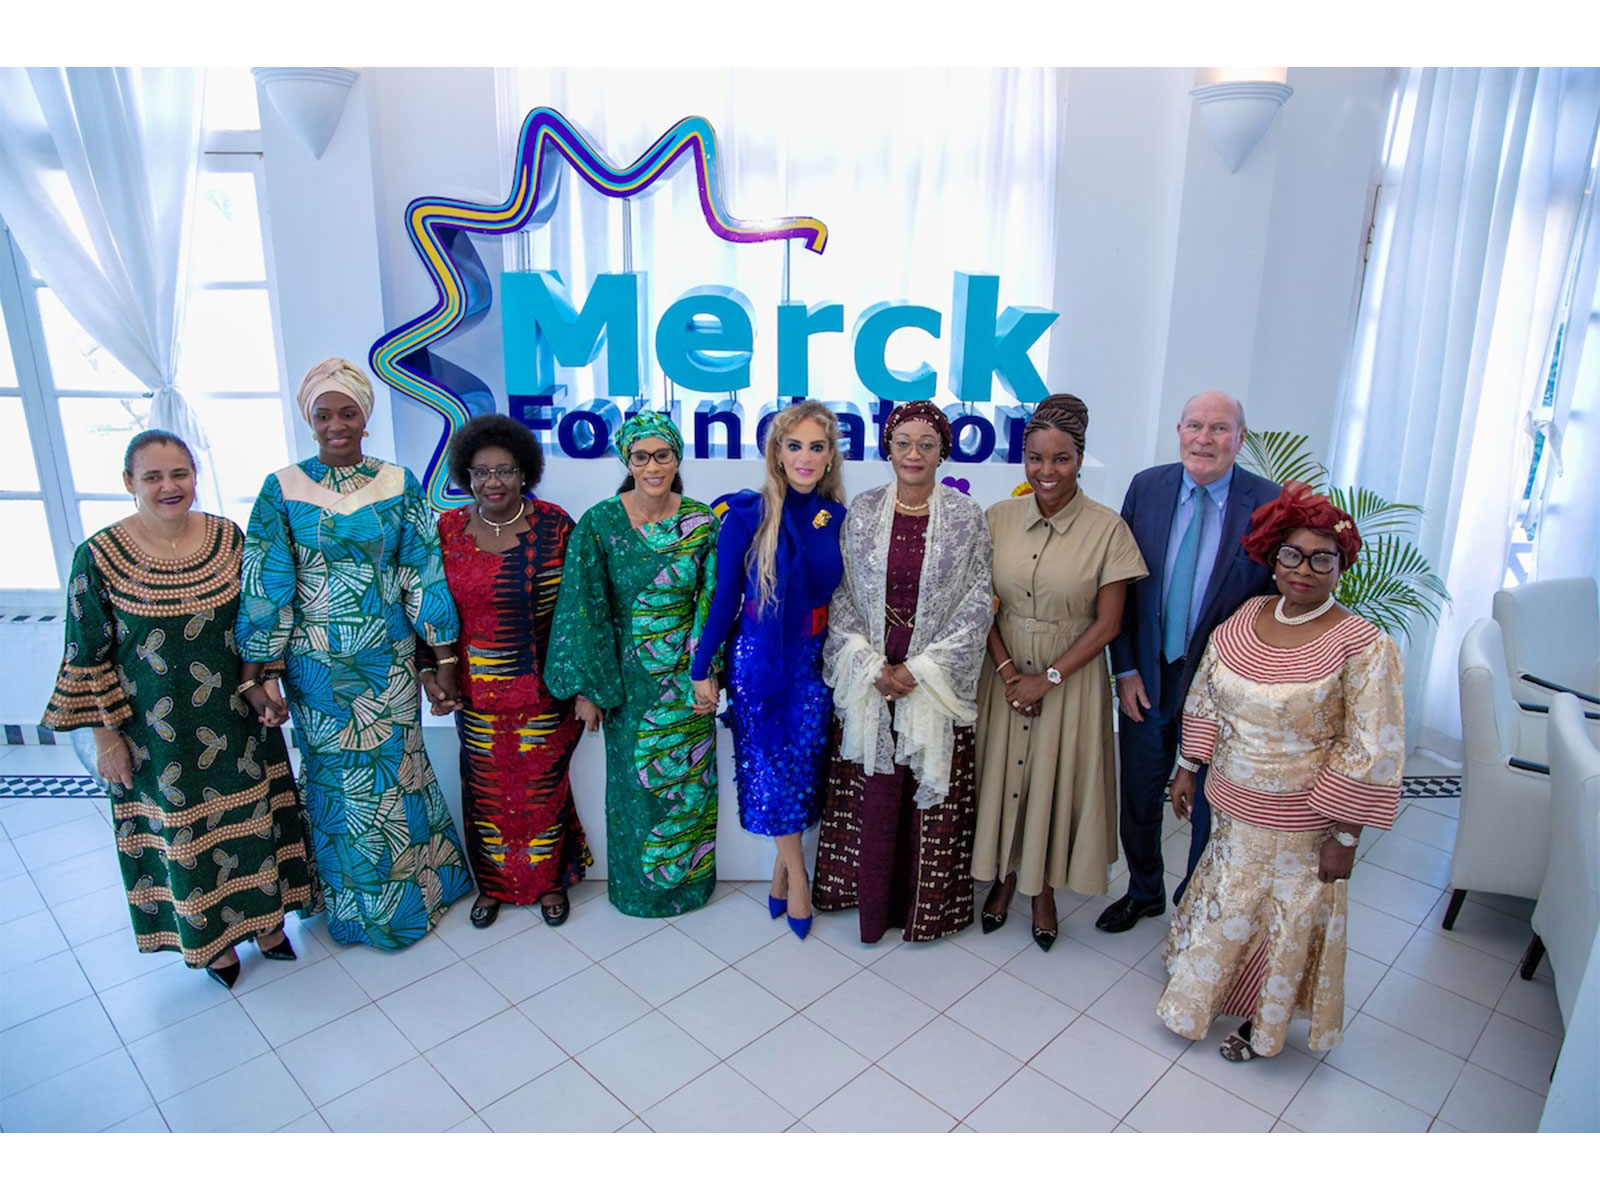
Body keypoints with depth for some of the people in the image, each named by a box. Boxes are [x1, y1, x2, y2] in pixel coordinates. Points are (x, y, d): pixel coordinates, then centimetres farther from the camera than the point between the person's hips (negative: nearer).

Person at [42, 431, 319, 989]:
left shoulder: (228, 537, -4)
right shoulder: (100, 556, -13)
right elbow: (89, 657, -7)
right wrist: (106, 736, -5)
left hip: (236, 718, 3)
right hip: (158, 732, -2)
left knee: (251, 813, 15)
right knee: (183, 831, 13)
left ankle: (262, 917, 36)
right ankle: (212, 937, 35)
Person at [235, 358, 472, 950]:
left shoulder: (398, 484, -2)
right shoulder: (282, 490, -3)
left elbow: (423, 575, -2)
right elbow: (264, 585, -5)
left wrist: (442, 660, -4)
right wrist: (258, 675, -8)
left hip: (388, 659, 0)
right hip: (316, 665, 0)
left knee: (392, 770, 10)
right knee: (336, 779, 12)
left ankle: (411, 887, 32)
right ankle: (355, 903, 32)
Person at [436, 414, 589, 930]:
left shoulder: (553, 524, -7)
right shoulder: (449, 529, 0)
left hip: (543, 688, -2)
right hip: (477, 689, 2)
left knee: (543, 785, 9)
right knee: (487, 788, 12)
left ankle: (550, 881, 29)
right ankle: (493, 883, 33)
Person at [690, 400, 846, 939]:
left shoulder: (838, 518, 0)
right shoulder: (746, 514, -9)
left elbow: (844, 599, 7)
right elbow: (725, 597, -5)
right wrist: (702, 667, -1)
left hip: (816, 661, 3)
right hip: (758, 657, -3)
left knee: (805, 766, 9)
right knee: (771, 769, 4)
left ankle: (781, 871, 30)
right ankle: (797, 877, 23)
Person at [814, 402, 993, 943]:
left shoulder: (966, 517, -2)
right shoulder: (862, 512, 2)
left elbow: (977, 604, -5)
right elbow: (841, 598, 1)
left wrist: (920, 669, -12)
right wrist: (874, 667, -10)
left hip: (937, 683, -1)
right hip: (869, 679, 1)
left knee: (932, 793, 6)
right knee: (870, 791, 7)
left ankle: (925, 905, 25)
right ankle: (870, 899, 26)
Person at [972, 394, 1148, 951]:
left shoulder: (1108, 529, -12)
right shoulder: (998, 519, -4)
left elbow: (1107, 622, -9)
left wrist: (1048, 678, -14)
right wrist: (1008, 672, -11)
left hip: (1071, 674, -2)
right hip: (1004, 669, 2)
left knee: (1056, 779, 10)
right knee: (1003, 773, 12)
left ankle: (1044, 887, 33)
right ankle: (1005, 875, 36)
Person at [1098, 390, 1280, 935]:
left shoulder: (1269, 503, -12)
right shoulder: (1147, 487, -3)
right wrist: (1125, 669, -4)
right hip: (1147, 676, 3)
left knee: (1209, 806, 15)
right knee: (1139, 798, 18)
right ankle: (1144, 891, 44)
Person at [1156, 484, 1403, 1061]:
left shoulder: (1363, 645, -20)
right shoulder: (1246, 616, -5)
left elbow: (1370, 754, -17)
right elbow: (1203, 697, 6)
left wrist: (1344, 837, -15)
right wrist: (1188, 768, 9)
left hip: (1300, 822, -4)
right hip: (1233, 803, 5)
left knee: (1286, 917, 15)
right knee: (1225, 902, 22)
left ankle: (1263, 1022, 40)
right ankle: (1201, 994, 47)